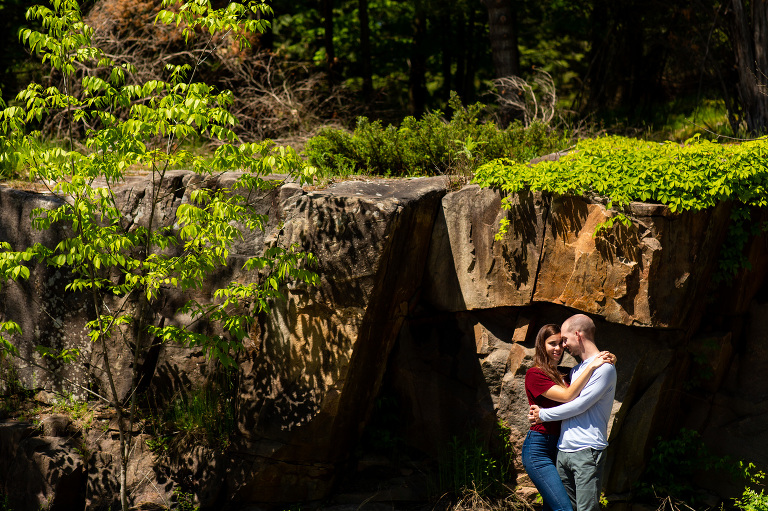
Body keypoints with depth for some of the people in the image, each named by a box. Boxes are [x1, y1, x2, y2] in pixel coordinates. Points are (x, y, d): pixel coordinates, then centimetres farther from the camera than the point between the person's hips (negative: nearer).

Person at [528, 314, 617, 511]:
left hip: (587, 452, -8)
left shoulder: (603, 367, -7)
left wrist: (543, 415, -2)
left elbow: (579, 405, -12)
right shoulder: (575, 370, 21)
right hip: (564, 450, 8)